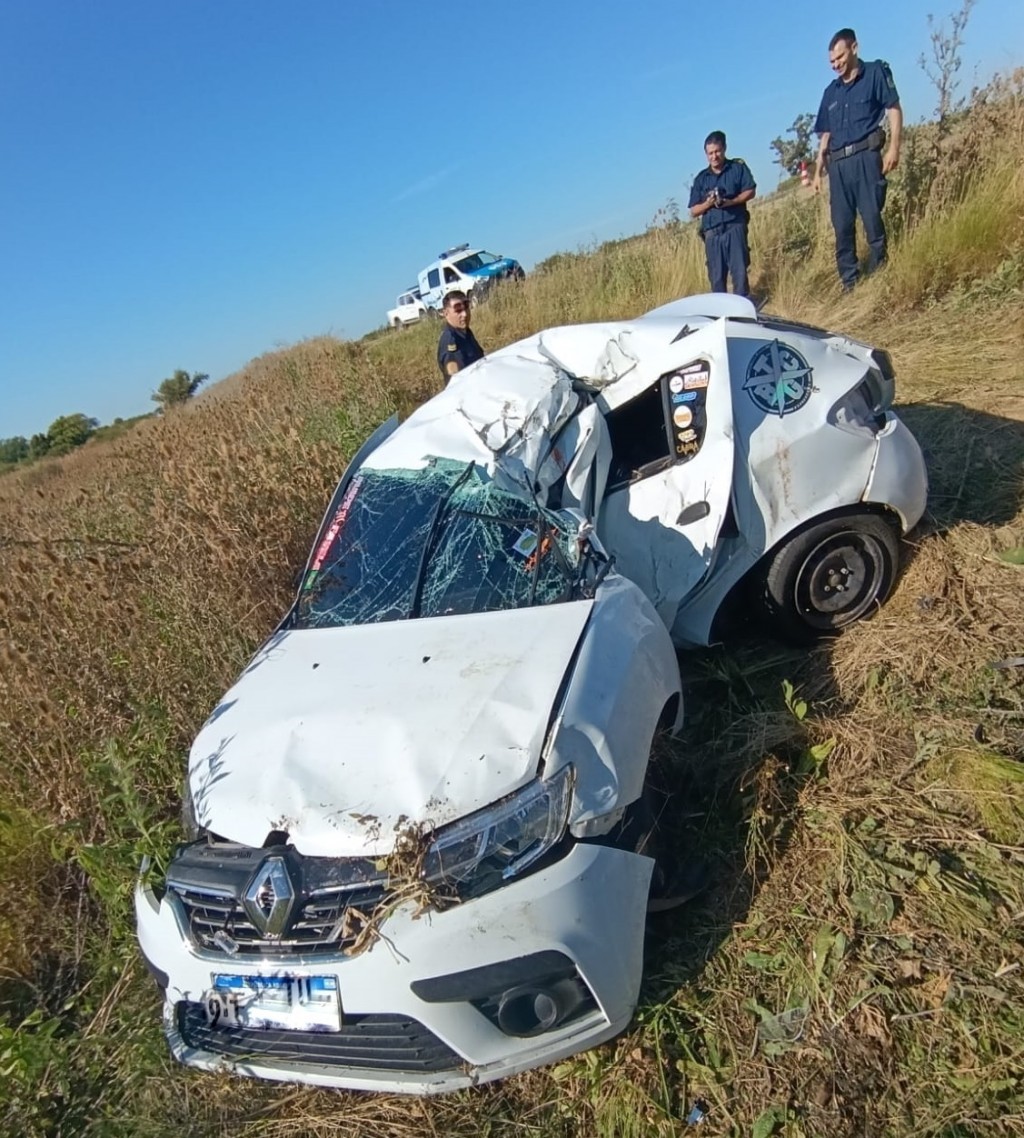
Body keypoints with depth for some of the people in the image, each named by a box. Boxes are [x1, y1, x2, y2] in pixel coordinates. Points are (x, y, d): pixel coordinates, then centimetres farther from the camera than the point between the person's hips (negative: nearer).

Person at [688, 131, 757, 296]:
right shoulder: (701, 178, 14)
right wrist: (708, 203, -10)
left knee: (739, 271, -9)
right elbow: (693, 211, 10)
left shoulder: (738, 167, 9)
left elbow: (750, 191, 1)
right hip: (712, 232, 2)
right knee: (716, 277, 1)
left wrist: (730, 202, -15)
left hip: (734, 227, -2)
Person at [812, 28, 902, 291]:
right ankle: (849, 283, 2)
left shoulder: (876, 72, 8)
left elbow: (894, 110, 1)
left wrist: (893, 147, -12)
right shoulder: (831, 91, 21)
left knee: (872, 220, -11)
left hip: (865, 157, -5)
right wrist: (818, 171, 14)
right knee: (842, 226, 0)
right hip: (838, 164, 5)